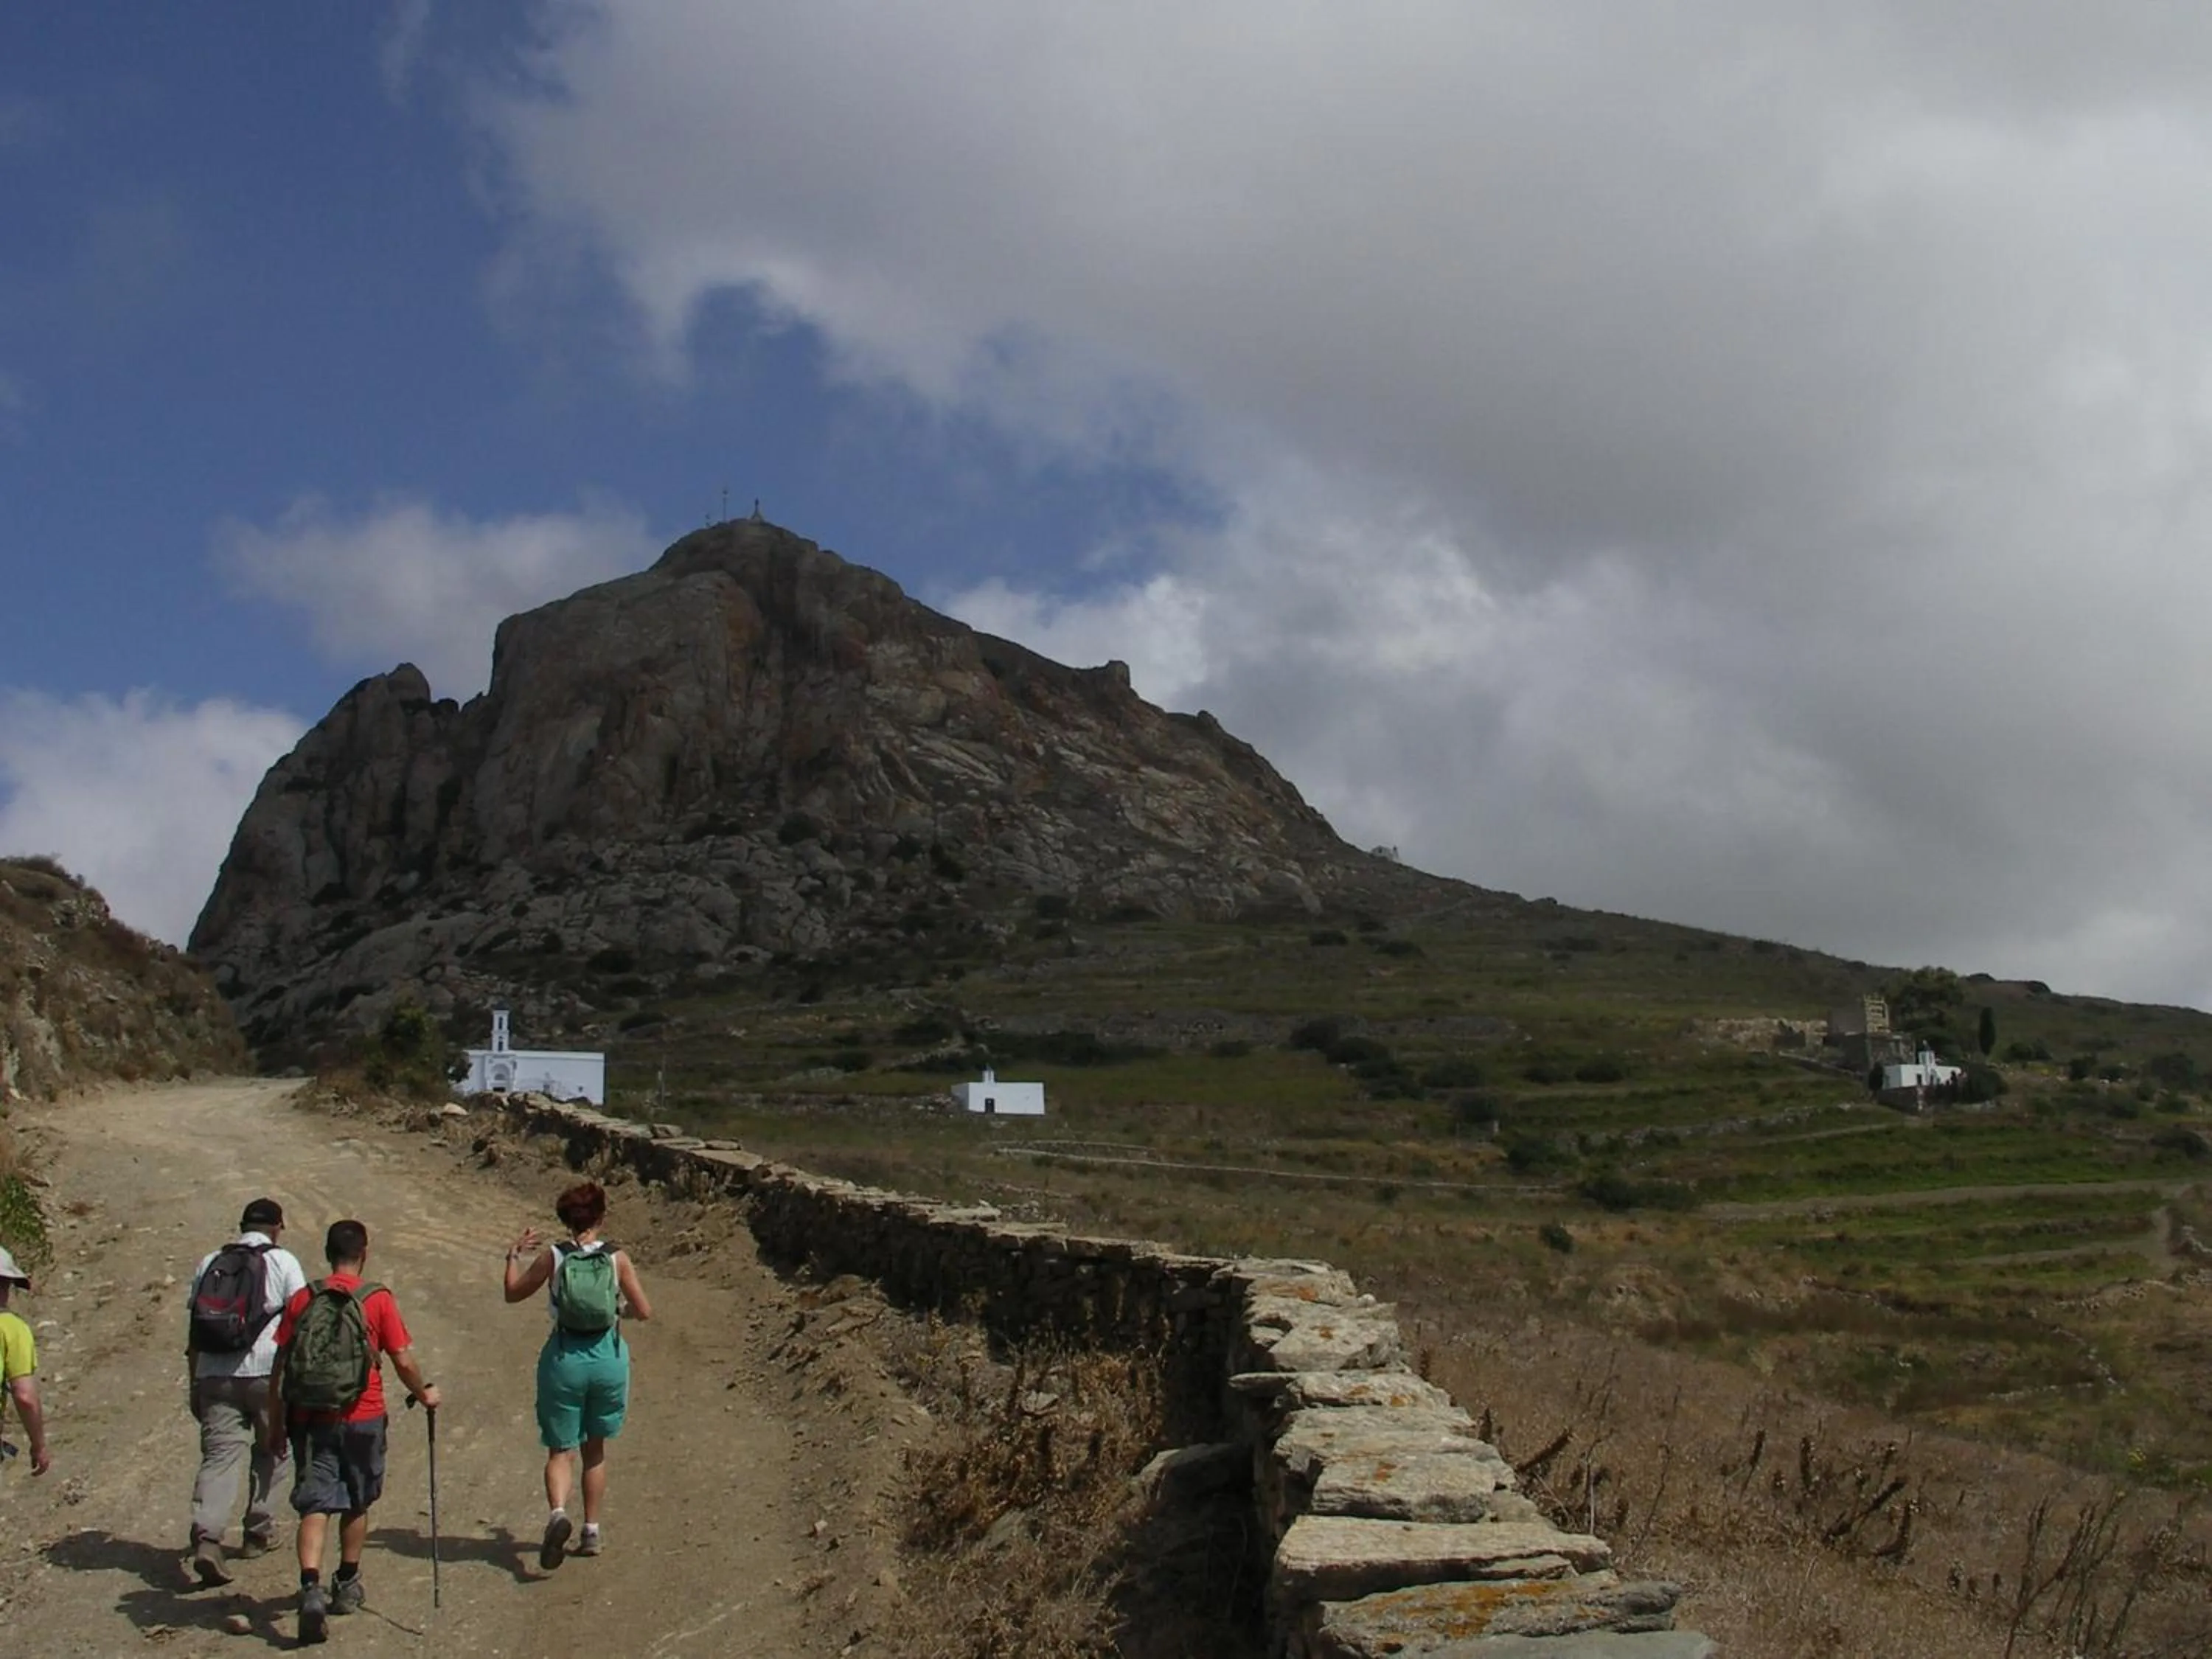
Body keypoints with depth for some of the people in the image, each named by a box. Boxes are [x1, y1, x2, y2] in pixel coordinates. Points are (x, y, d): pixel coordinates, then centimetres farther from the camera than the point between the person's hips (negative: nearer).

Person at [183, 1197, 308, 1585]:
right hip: (267, 1373, -2)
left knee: (219, 1455, -4)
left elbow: (194, 1331, 17)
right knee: (268, 1452, 16)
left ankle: (207, 1538, -21)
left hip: (214, 1376, 3)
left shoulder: (209, 1264, 15)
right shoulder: (283, 1262, 3)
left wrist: (196, 1383, 22)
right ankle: (259, 1532, 21)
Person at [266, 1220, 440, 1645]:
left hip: (309, 1418, 1)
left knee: (315, 1505, -1)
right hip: (361, 1419, -1)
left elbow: (280, 1365, 3)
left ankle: (311, 1589, -20)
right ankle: (347, 1586, 31)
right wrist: (424, 1394, 14)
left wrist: (276, 1421, 12)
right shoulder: (378, 1301, -5)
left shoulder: (302, 1300, 1)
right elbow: (403, 1361, -5)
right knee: (357, 1503, 18)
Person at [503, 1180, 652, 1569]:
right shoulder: (617, 1259, -5)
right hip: (608, 1358, 1)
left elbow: (513, 1293, 7)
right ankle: (591, 1532, 23)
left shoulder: (552, 1258, -6)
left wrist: (514, 1255, 20)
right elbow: (644, 1311, -3)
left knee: (561, 1450, 6)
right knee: (595, 1449, 19)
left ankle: (557, 1512, -22)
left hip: (564, 1359, -1)